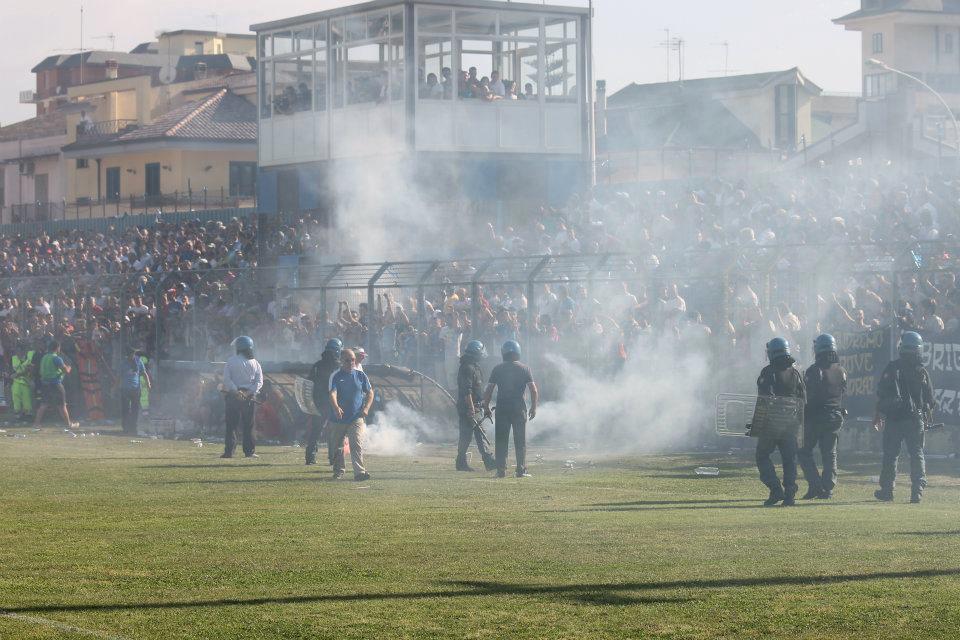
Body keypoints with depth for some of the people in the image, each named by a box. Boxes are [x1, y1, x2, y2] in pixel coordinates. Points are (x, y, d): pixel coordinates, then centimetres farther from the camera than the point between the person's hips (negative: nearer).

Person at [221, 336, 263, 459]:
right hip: (248, 398, 2)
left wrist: (236, 391, -16)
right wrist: (249, 392, -10)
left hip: (232, 395, -2)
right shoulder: (255, 363, 7)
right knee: (248, 426, 8)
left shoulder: (231, 361, -2)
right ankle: (249, 451, 6)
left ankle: (229, 451, -4)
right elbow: (259, 382, -1)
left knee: (230, 425, 1)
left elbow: (227, 379, -11)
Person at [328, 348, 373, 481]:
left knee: (357, 445, -13)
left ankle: (359, 472, -20)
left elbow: (370, 392, 14)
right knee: (337, 446, 9)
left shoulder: (360, 375, 5)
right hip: (339, 418, 0)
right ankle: (338, 471, 26)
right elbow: (332, 393, -18)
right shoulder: (335, 376, -4)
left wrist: (366, 408, -3)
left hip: (356, 418, 0)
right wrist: (336, 408, -37)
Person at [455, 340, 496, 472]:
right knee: (466, 436, -4)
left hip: (476, 408, 10)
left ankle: (489, 461, 3)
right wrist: (471, 410, -24)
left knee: (481, 435, 6)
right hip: (468, 407, -10)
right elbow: (467, 391, -22)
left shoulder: (474, 367, 17)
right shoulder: (467, 368, -16)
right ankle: (461, 463, 3)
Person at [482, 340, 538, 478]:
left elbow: (488, 390, -1)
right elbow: (534, 391, -4)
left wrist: (486, 407, 8)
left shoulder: (497, 369, 1)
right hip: (519, 407, 0)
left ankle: (501, 470, 3)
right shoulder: (524, 369, -1)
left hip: (502, 407, 1)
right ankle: (521, 470, 3)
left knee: (501, 440, 7)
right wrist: (533, 407, 6)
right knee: (520, 440, 6)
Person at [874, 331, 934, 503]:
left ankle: (887, 490, 8)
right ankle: (917, 491, -1)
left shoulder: (892, 368, -5)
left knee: (890, 455, 6)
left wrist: (879, 415, 4)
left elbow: (882, 394, -4)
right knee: (917, 455, 6)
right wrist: (927, 416, 18)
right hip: (916, 418, 1)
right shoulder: (922, 371, 1)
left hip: (893, 418, -1)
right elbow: (929, 398, 6)